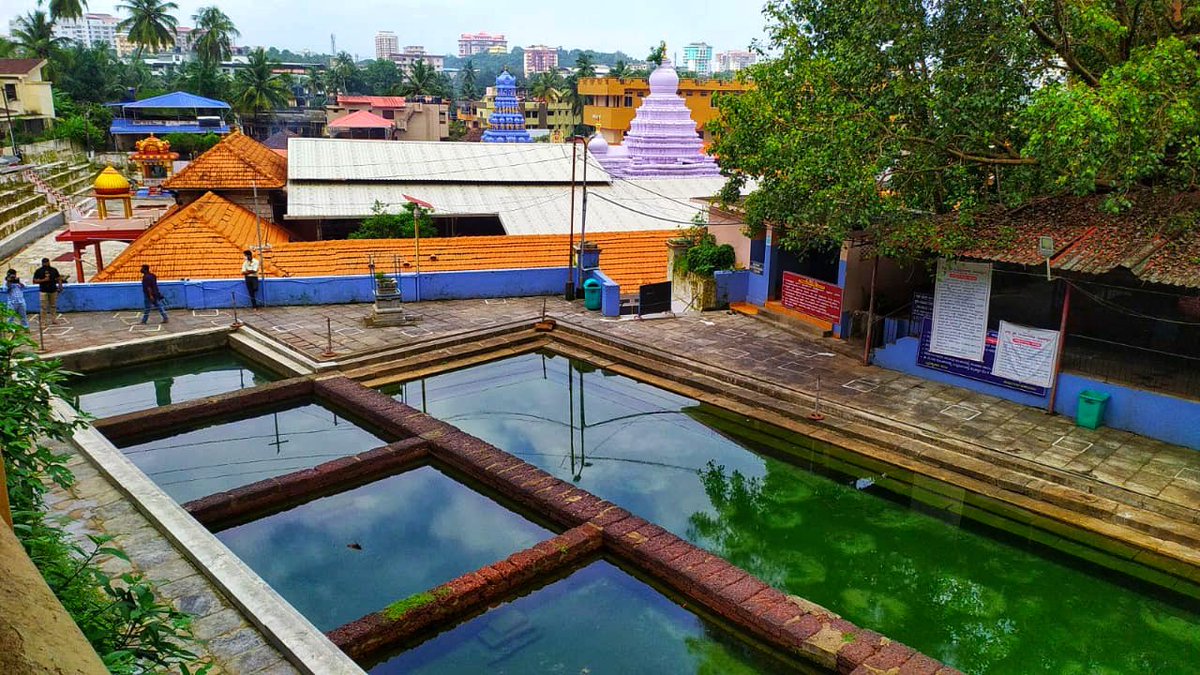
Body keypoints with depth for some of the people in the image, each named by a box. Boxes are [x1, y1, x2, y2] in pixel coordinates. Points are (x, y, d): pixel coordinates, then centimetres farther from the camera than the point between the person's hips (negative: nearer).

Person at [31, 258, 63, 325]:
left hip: (53, 290, 3)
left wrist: (60, 286, 0)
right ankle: (43, 321, -1)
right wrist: (43, 280, -16)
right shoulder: (39, 271, -1)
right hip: (43, 291, -3)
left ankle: (53, 319, 20)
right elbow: (34, 281, -3)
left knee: (53, 306, 10)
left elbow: (58, 278, 13)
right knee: (44, 307, -5)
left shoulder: (54, 270, 8)